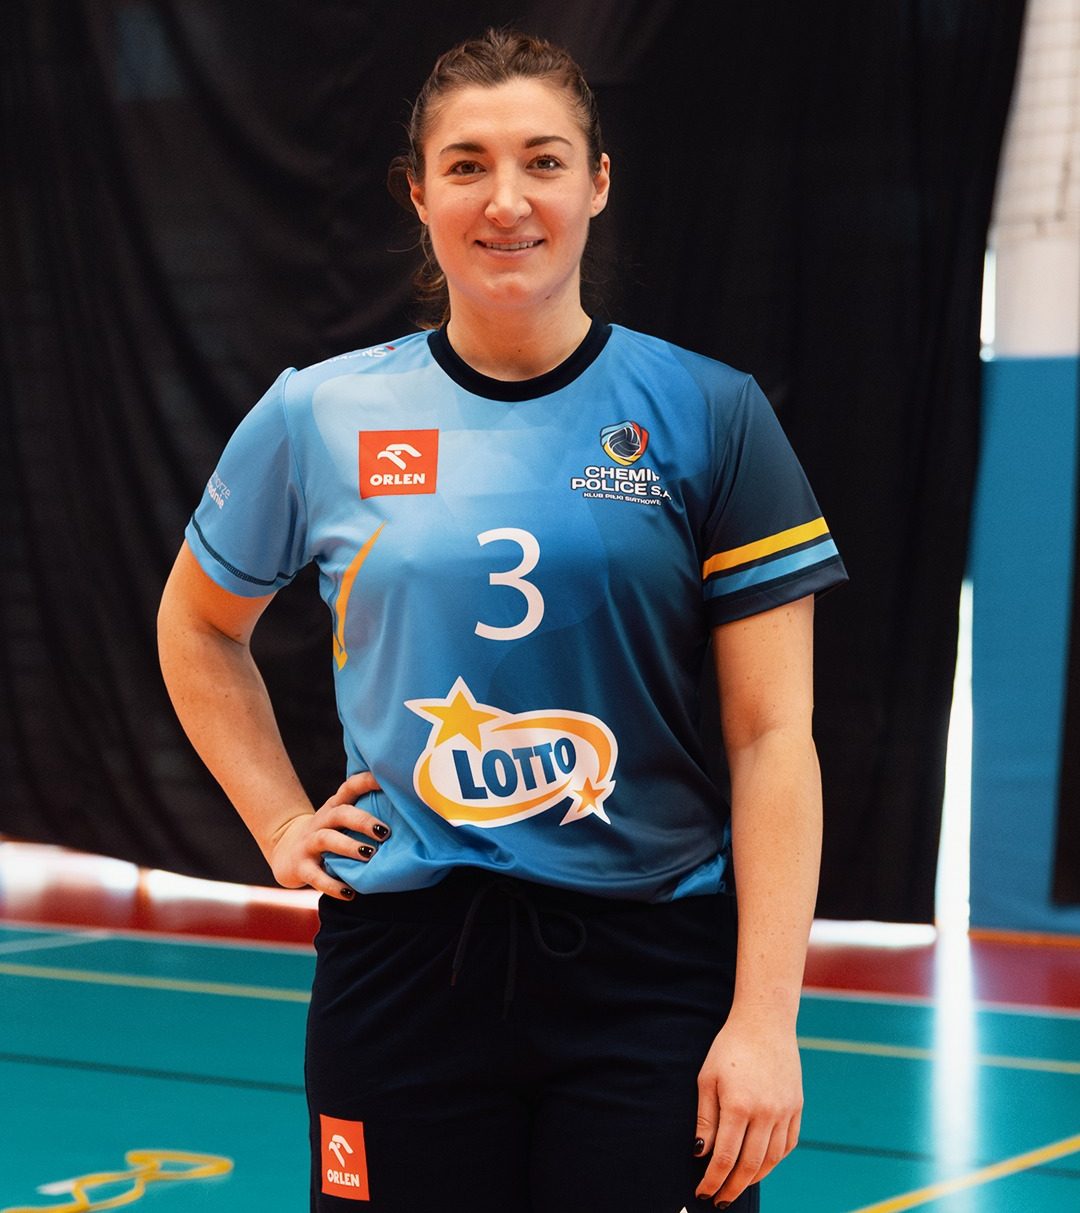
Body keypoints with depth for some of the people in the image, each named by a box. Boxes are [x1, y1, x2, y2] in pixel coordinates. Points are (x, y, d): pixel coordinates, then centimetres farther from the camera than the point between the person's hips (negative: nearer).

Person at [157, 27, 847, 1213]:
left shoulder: (709, 414, -2)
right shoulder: (317, 415, 3)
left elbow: (771, 736, -5)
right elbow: (199, 626, 22)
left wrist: (764, 1019, -11)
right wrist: (278, 821, 10)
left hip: (651, 972, -1)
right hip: (403, 966, 2)